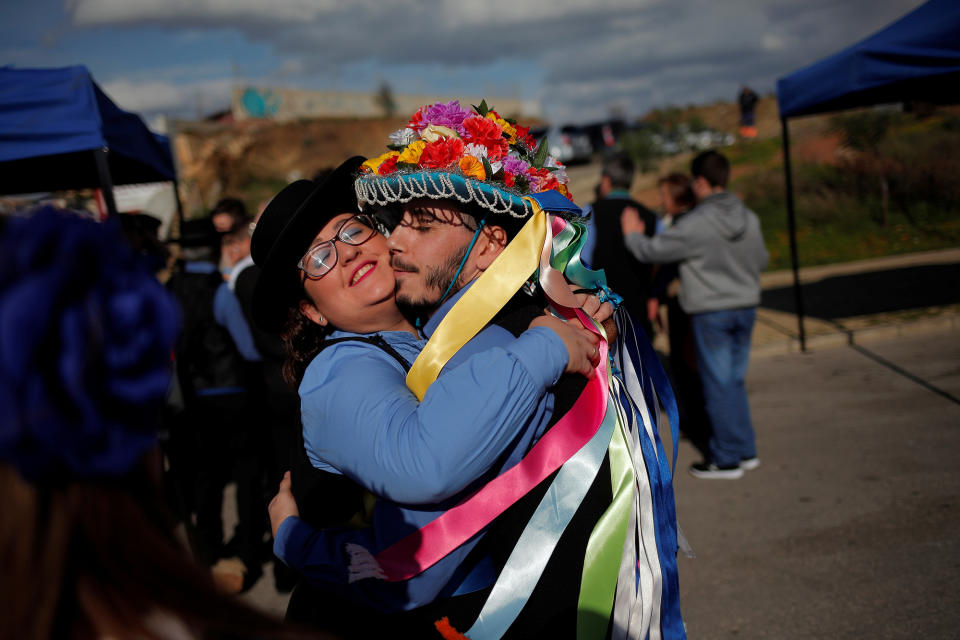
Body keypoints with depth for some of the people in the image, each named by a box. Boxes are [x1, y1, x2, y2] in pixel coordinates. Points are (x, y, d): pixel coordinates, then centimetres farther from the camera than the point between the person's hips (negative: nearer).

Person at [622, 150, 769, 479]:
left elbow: (652, 250, -13)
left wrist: (633, 235, 7)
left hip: (711, 313, -6)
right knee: (734, 381, 17)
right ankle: (746, 450, 24)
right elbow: (761, 260, 13)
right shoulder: (749, 218, 1)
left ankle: (727, 458, 10)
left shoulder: (695, 224, -19)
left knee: (718, 384, 2)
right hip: (745, 306, 6)